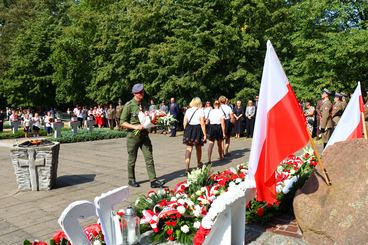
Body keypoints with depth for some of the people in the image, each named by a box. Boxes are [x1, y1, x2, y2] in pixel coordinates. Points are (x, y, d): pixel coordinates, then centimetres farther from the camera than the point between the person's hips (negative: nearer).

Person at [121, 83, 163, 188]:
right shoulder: (129, 105, -8)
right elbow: (123, 122, -9)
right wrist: (135, 127, -20)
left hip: (144, 134, 5)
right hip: (133, 135, -5)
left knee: (149, 158, 0)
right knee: (132, 160, 8)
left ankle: (153, 181, 2)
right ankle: (131, 180, 24)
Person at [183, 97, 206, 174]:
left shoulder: (188, 110, 4)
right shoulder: (200, 111, -6)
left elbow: (184, 123, 3)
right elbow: (202, 124, -10)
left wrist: (186, 131, 14)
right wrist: (204, 134, -7)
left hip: (189, 129, 2)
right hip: (197, 129, -2)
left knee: (189, 148, 0)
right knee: (198, 148, 17)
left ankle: (187, 167, -12)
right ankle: (199, 163, 37)